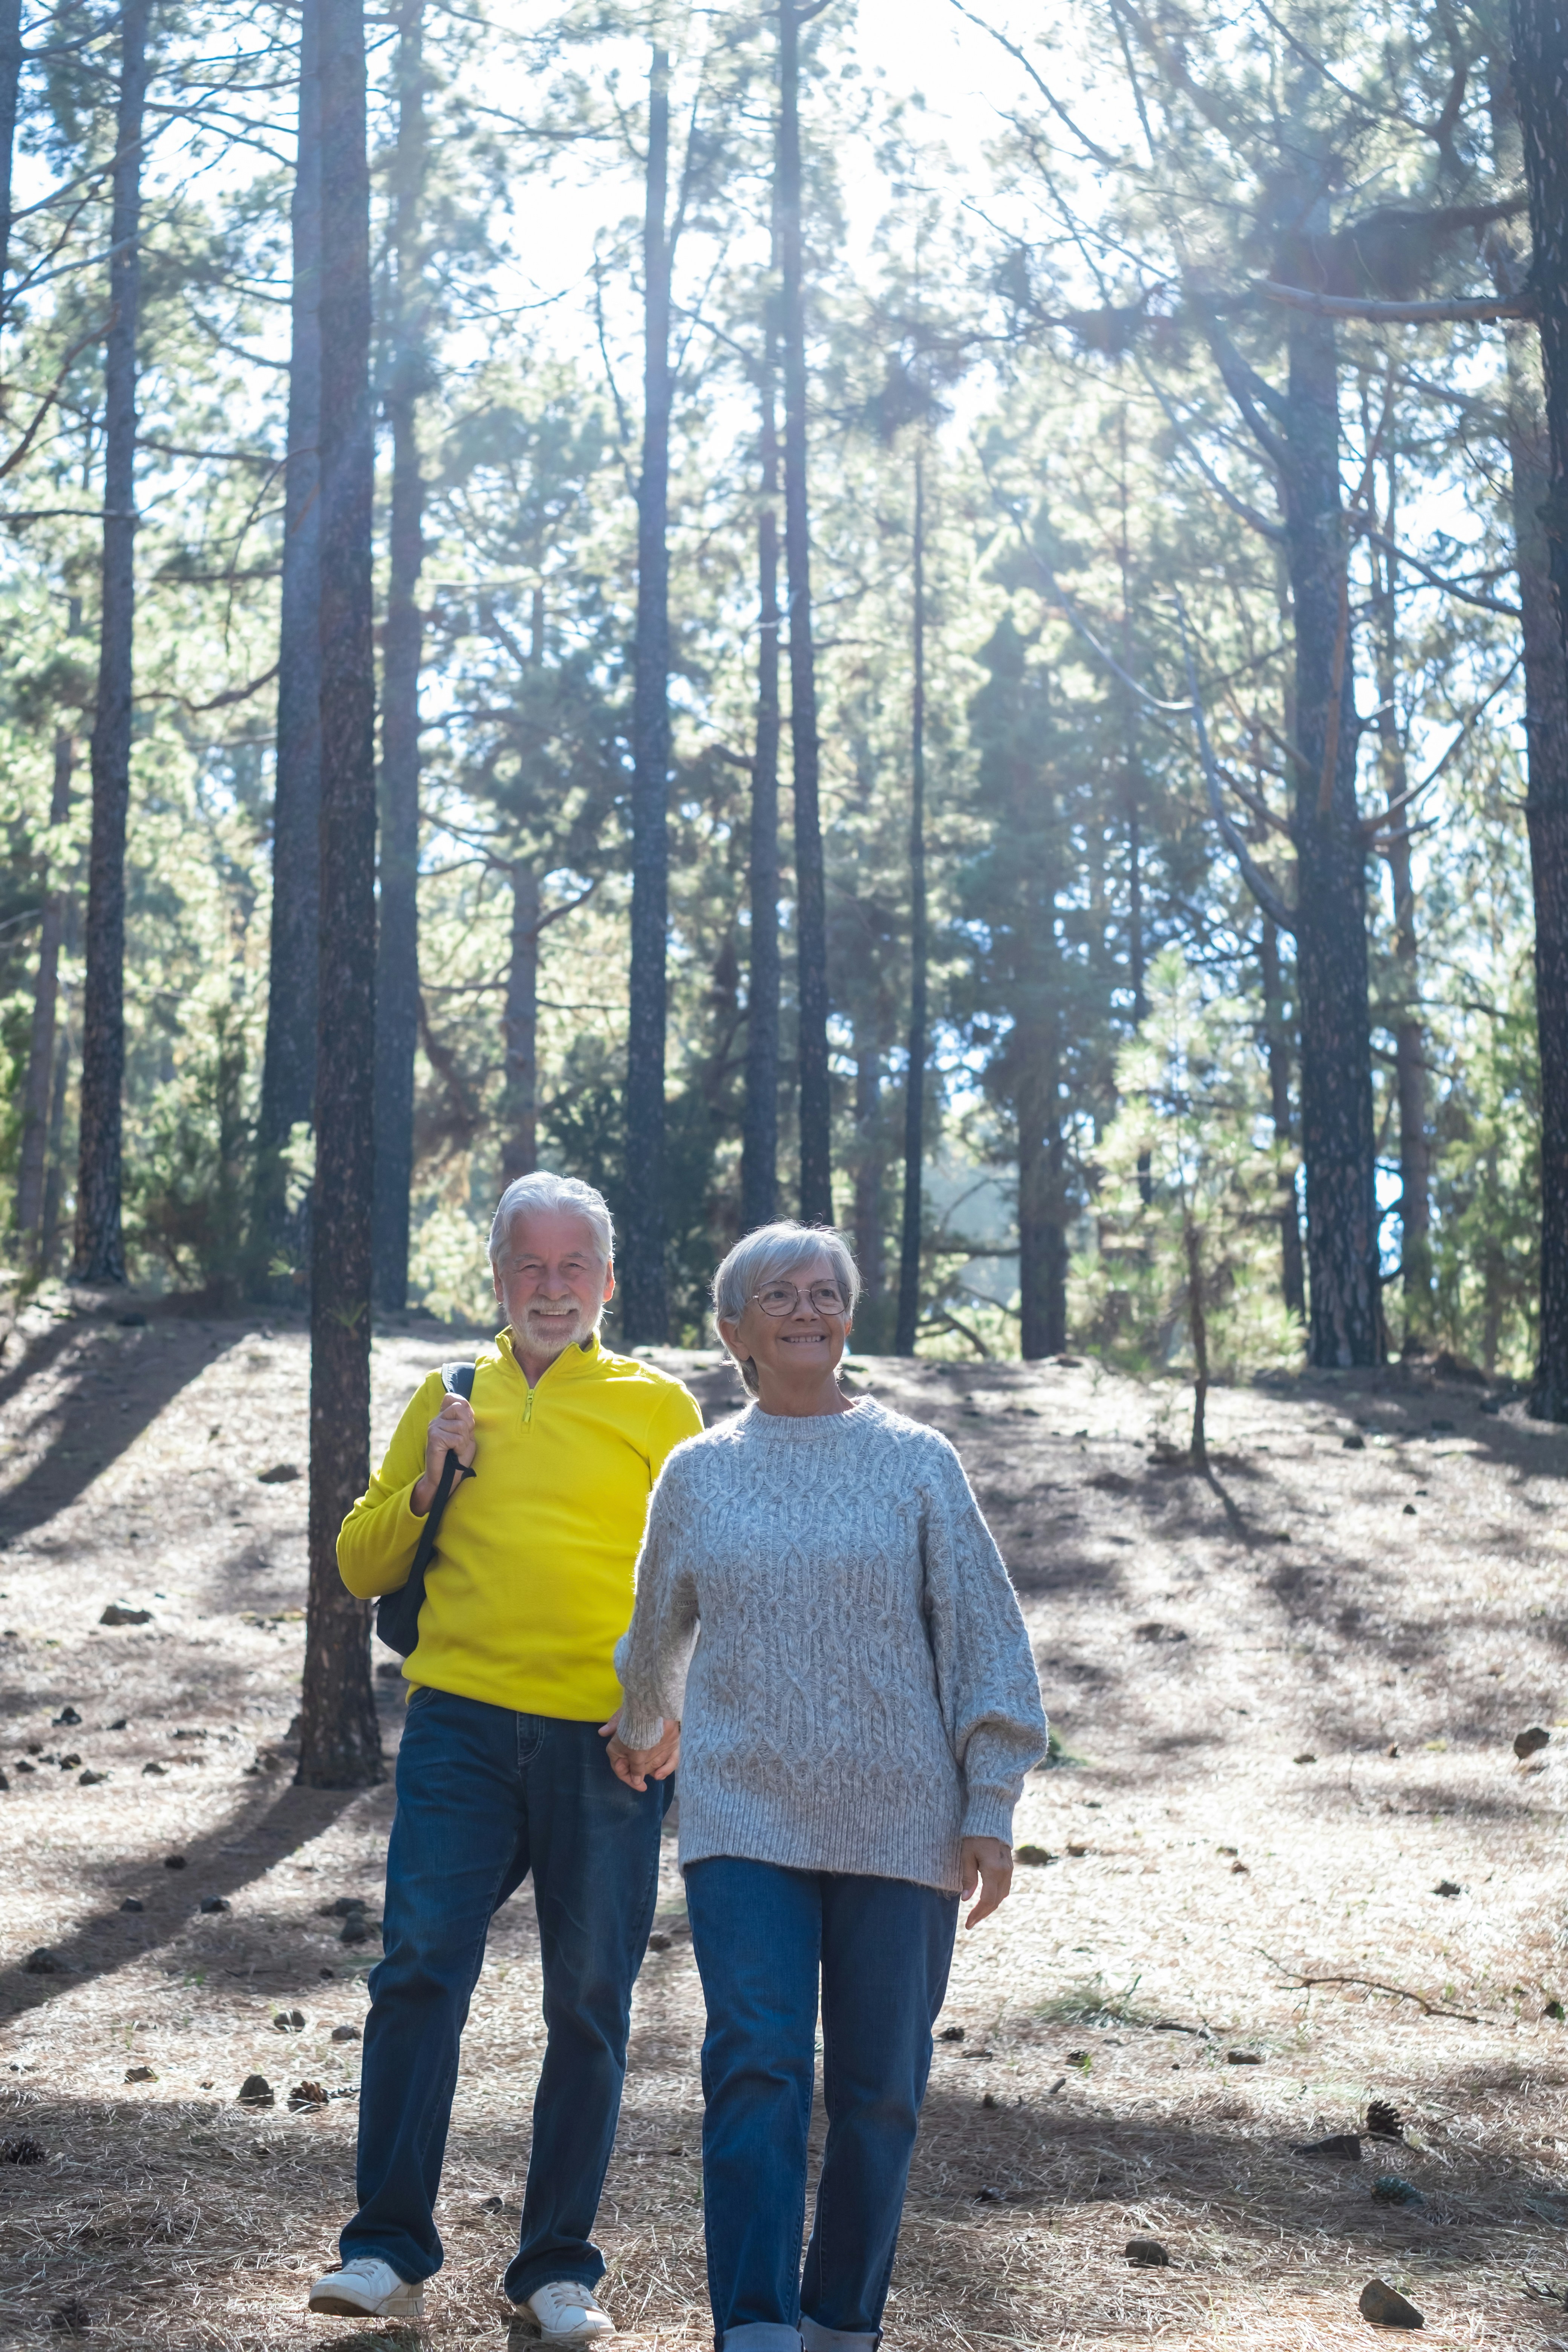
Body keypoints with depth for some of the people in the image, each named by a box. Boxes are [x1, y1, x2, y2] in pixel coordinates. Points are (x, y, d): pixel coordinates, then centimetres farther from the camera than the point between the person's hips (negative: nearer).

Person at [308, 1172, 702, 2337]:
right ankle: (390, 2250, -4)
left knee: (590, 2004, 3)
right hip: (461, 1723, 1)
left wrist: (674, 1707, -12)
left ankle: (559, 2265, 13)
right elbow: (364, 1566, 17)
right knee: (420, 1970, -10)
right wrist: (425, 1482, -1)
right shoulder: (449, 1398, 15)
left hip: (606, 1743, -1)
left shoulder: (657, 1405, 8)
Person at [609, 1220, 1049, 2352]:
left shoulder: (916, 1463, 3)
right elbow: (659, 1629, 26)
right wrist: (639, 1735, 38)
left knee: (879, 2090, 5)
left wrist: (991, 1806, -2)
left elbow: (983, 1634, 3)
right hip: (744, 1821, 0)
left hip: (898, 1826, 0)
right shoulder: (697, 1474, 8)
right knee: (756, 2069, -12)